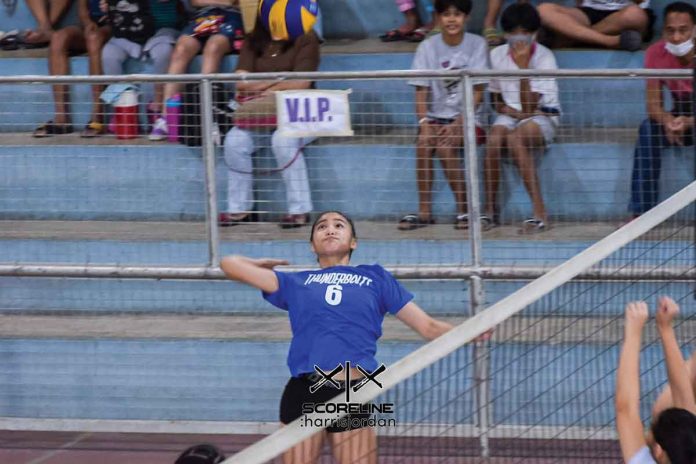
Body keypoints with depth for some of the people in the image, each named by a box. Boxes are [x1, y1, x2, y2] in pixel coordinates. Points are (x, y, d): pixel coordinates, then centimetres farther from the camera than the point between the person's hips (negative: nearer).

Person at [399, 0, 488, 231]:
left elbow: (477, 92, -6)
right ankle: (424, 212, -22)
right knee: (423, 144, -28)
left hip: (467, 118, -2)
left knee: (445, 146, -30)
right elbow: (421, 91, -1)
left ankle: (463, 210, -19)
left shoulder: (477, 44, -2)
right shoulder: (428, 47, 3)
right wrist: (424, 123, -18)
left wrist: (459, 123, -19)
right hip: (436, 117, 2)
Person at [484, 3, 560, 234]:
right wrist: (512, 111, -10)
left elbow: (529, 107, -20)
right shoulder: (497, 55, 0)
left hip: (541, 117, -4)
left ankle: (540, 213, -37)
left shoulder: (543, 57, -13)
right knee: (494, 139, -32)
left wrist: (523, 66, -25)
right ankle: (490, 210, -18)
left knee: (515, 139, -37)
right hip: (509, 115, 4)